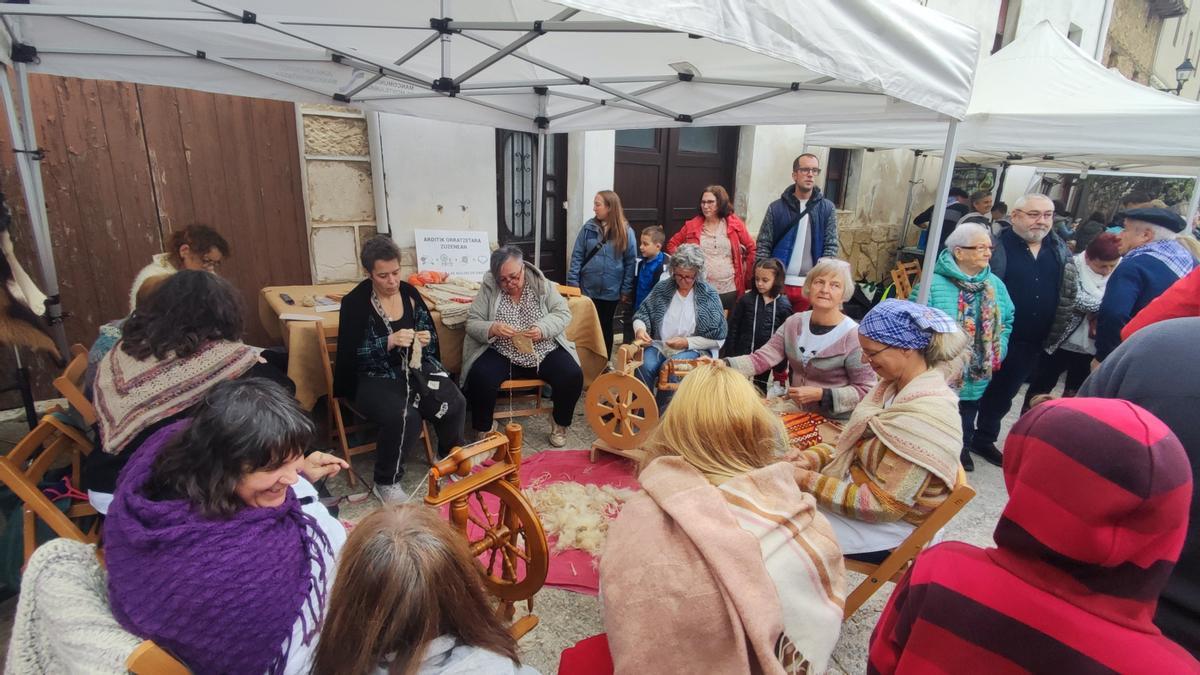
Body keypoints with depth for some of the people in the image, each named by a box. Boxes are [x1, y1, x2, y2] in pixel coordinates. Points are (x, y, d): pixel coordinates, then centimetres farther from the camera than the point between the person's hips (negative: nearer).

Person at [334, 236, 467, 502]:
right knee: (405, 417, -33)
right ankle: (386, 482, -7)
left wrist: (426, 339, -13)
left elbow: (432, 334, 11)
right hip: (373, 378, -4)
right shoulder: (355, 302, -9)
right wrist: (389, 342, -28)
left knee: (455, 404, -20)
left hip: (414, 369, 4)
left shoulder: (409, 292, 3)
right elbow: (352, 354, -15)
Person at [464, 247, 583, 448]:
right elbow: (472, 323, -3)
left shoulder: (542, 284, 1)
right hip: (501, 355, -1)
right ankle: (483, 430, -2)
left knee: (573, 376, -22)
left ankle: (560, 425, 5)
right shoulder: (488, 288, -2)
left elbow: (563, 314, -1)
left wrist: (543, 329, -22)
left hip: (545, 353, 1)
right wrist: (492, 328, -25)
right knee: (480, 378, -29)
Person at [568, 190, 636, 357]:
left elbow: (630, 262, -2)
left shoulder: (626, 232, -5)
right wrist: (573, 282, -6)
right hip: (587, 289, 1)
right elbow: (577, 256, 0)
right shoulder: (589, 227, -2)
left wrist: (626, 290, -4)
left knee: (605, 328, 14)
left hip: (611, 292, -1)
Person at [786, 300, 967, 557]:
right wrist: (812, 457, -8)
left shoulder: (924, 416, -28)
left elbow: (884, 505, -26)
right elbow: (858, 444, 8)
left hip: (888, 528, -8)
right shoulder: (895, 385, 0)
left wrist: (808, 481, -22)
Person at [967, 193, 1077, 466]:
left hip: (1030, 342, 6)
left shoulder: (1060, 250, 7)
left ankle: (985, 439, 35)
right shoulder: (997, 245, -12)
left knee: (1004, 393, 19)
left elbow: (1070, 292, 17)